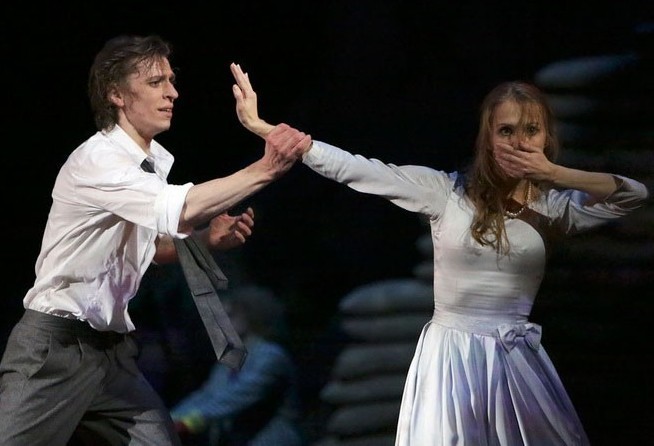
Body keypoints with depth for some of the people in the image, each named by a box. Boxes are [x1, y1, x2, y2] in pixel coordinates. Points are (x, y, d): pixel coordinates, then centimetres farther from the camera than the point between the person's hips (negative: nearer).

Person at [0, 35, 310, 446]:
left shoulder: (154, 162, 9)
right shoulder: (96, 160, -18)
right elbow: (181, 210, -32)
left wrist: (208, 238, 6)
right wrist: (264, 170, -33)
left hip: (111, 348, 8)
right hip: (54, 346, -8)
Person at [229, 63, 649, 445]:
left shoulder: (554, 206, 2)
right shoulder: (446, 190, -4)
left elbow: (636, 195, -9)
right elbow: (352, 168, -8)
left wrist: (555, 174, -18)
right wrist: (262, 127, -13)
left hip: (516, 361, 2)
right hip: (450, 357, -2)